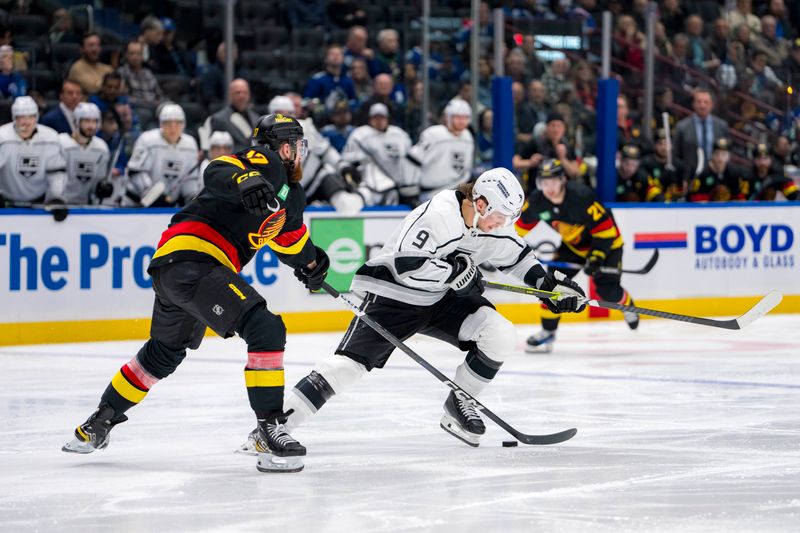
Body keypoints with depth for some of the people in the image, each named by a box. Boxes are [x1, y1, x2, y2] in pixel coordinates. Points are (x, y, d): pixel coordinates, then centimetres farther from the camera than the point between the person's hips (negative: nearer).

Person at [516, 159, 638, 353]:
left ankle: (628, 307, 23)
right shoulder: (536, 201, -17)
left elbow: (605, 228, -29)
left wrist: (596, 257, -32)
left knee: (607, 290, -13)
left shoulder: (581, 197, -35)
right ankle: (547, 332, 4)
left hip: (605, 242, -5)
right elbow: (523, 224, 4)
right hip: (573, 245, 5)